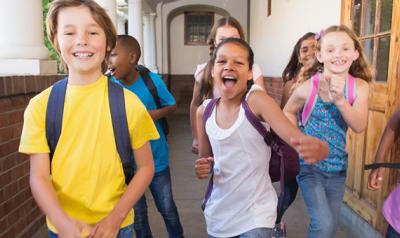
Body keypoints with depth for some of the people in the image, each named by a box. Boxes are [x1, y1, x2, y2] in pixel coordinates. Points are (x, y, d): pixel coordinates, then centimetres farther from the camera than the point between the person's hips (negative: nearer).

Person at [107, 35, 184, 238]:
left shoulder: (152, 80, -15)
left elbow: (172, 106, -1)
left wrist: (158, 113, -21)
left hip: (157, 160, -1)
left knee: (167, 208, 17)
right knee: (137, 215, 18)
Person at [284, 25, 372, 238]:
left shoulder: (359, 86, -8)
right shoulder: (308, 86, -15)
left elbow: (359, 126, -18)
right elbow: (288, 112, 2)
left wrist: (340, 99, -32)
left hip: (337, 166, 4)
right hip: (309, 163, -3)